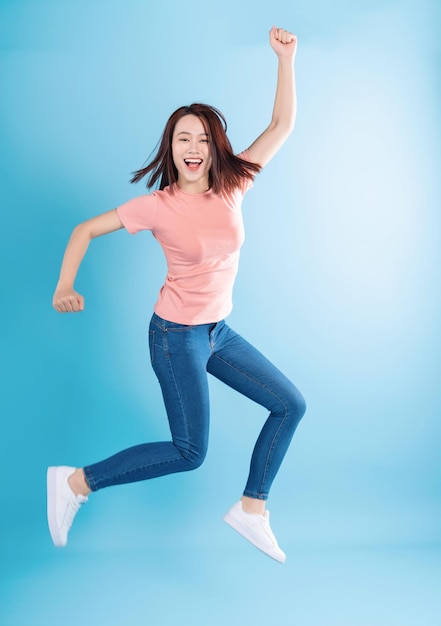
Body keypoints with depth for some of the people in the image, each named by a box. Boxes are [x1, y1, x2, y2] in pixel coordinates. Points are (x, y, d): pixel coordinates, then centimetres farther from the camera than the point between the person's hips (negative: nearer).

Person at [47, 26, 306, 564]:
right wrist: (64, 285, -13)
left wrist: (286, 58, -8)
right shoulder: (158, 205, -15)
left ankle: (251, 509, 20)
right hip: (177, 336, -6)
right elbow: (85, 230, -6)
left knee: (291, 405, 8)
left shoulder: (231, 186, -3)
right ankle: (75, 483, 12)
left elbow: (282, 126, -3)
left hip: (218, 331, 6)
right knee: (189, 452, 0)